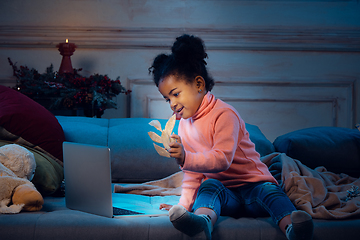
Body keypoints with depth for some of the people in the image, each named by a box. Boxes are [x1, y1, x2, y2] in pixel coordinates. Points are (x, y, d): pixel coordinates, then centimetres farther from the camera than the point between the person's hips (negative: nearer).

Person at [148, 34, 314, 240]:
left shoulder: (224, 114, -9)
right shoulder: (184, 124, 14)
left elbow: (222, 160, -22)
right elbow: (192, 175, 20)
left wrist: (185, 158, -35)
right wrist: (184, 204, 7)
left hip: (252, 184, -3)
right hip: (223, 192, 3)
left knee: (268, 190, -35)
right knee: (209, 185, -31)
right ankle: (203, 222, -64)